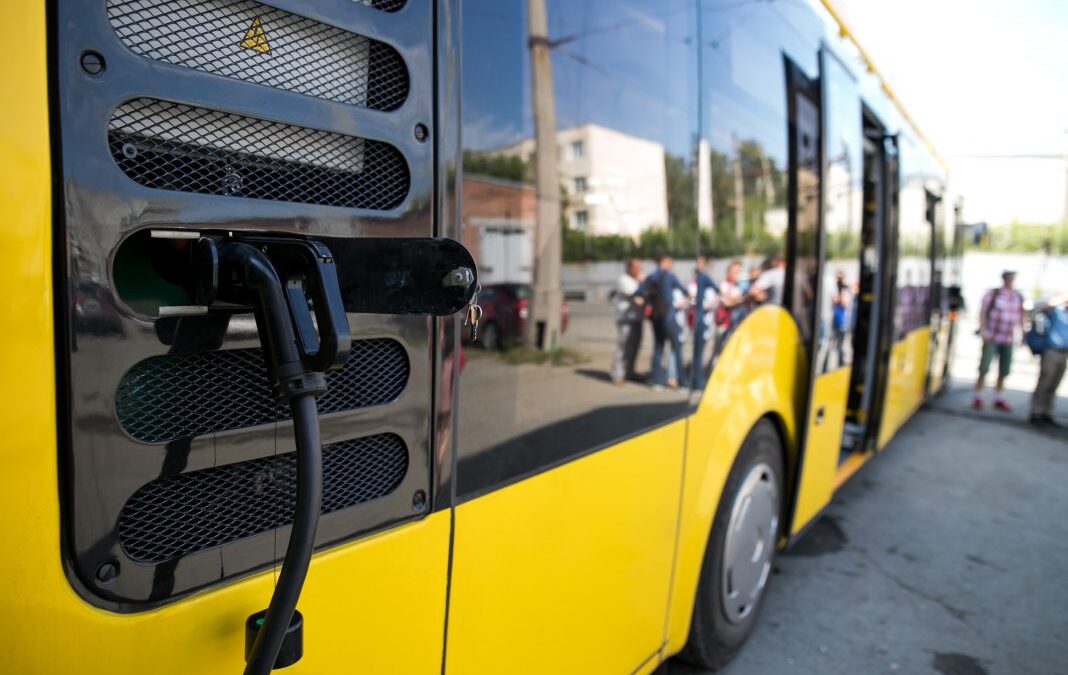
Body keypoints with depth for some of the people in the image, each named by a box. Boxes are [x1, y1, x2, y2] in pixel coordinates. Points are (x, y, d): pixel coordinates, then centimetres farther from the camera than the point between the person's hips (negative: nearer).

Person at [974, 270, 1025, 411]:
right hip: (992, 337, -4)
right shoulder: (992, 293, -4)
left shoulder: (1018, 297, 6)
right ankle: (978, 398, 3)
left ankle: (999, 399, 18)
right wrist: (983, 331, -14)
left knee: (1004, 370, 7)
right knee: (984, 368, -5)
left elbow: (1021, 316, 12)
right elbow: (982, 312, -6)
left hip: (1008, 340, 4)